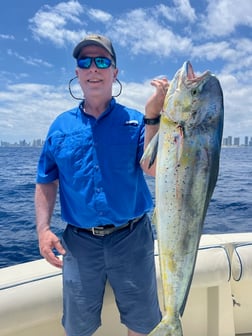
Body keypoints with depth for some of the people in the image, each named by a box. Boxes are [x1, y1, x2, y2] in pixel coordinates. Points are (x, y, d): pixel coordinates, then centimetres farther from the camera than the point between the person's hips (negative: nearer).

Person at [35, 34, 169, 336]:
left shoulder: (135, 120, -1)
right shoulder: (61, 126, 4)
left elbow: (152, 169, -16)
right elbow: (46, 183, 7)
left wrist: (152, 115, -25)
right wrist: (43, 229, -5)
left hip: (131, 238, 0)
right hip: (79, 242, 1)